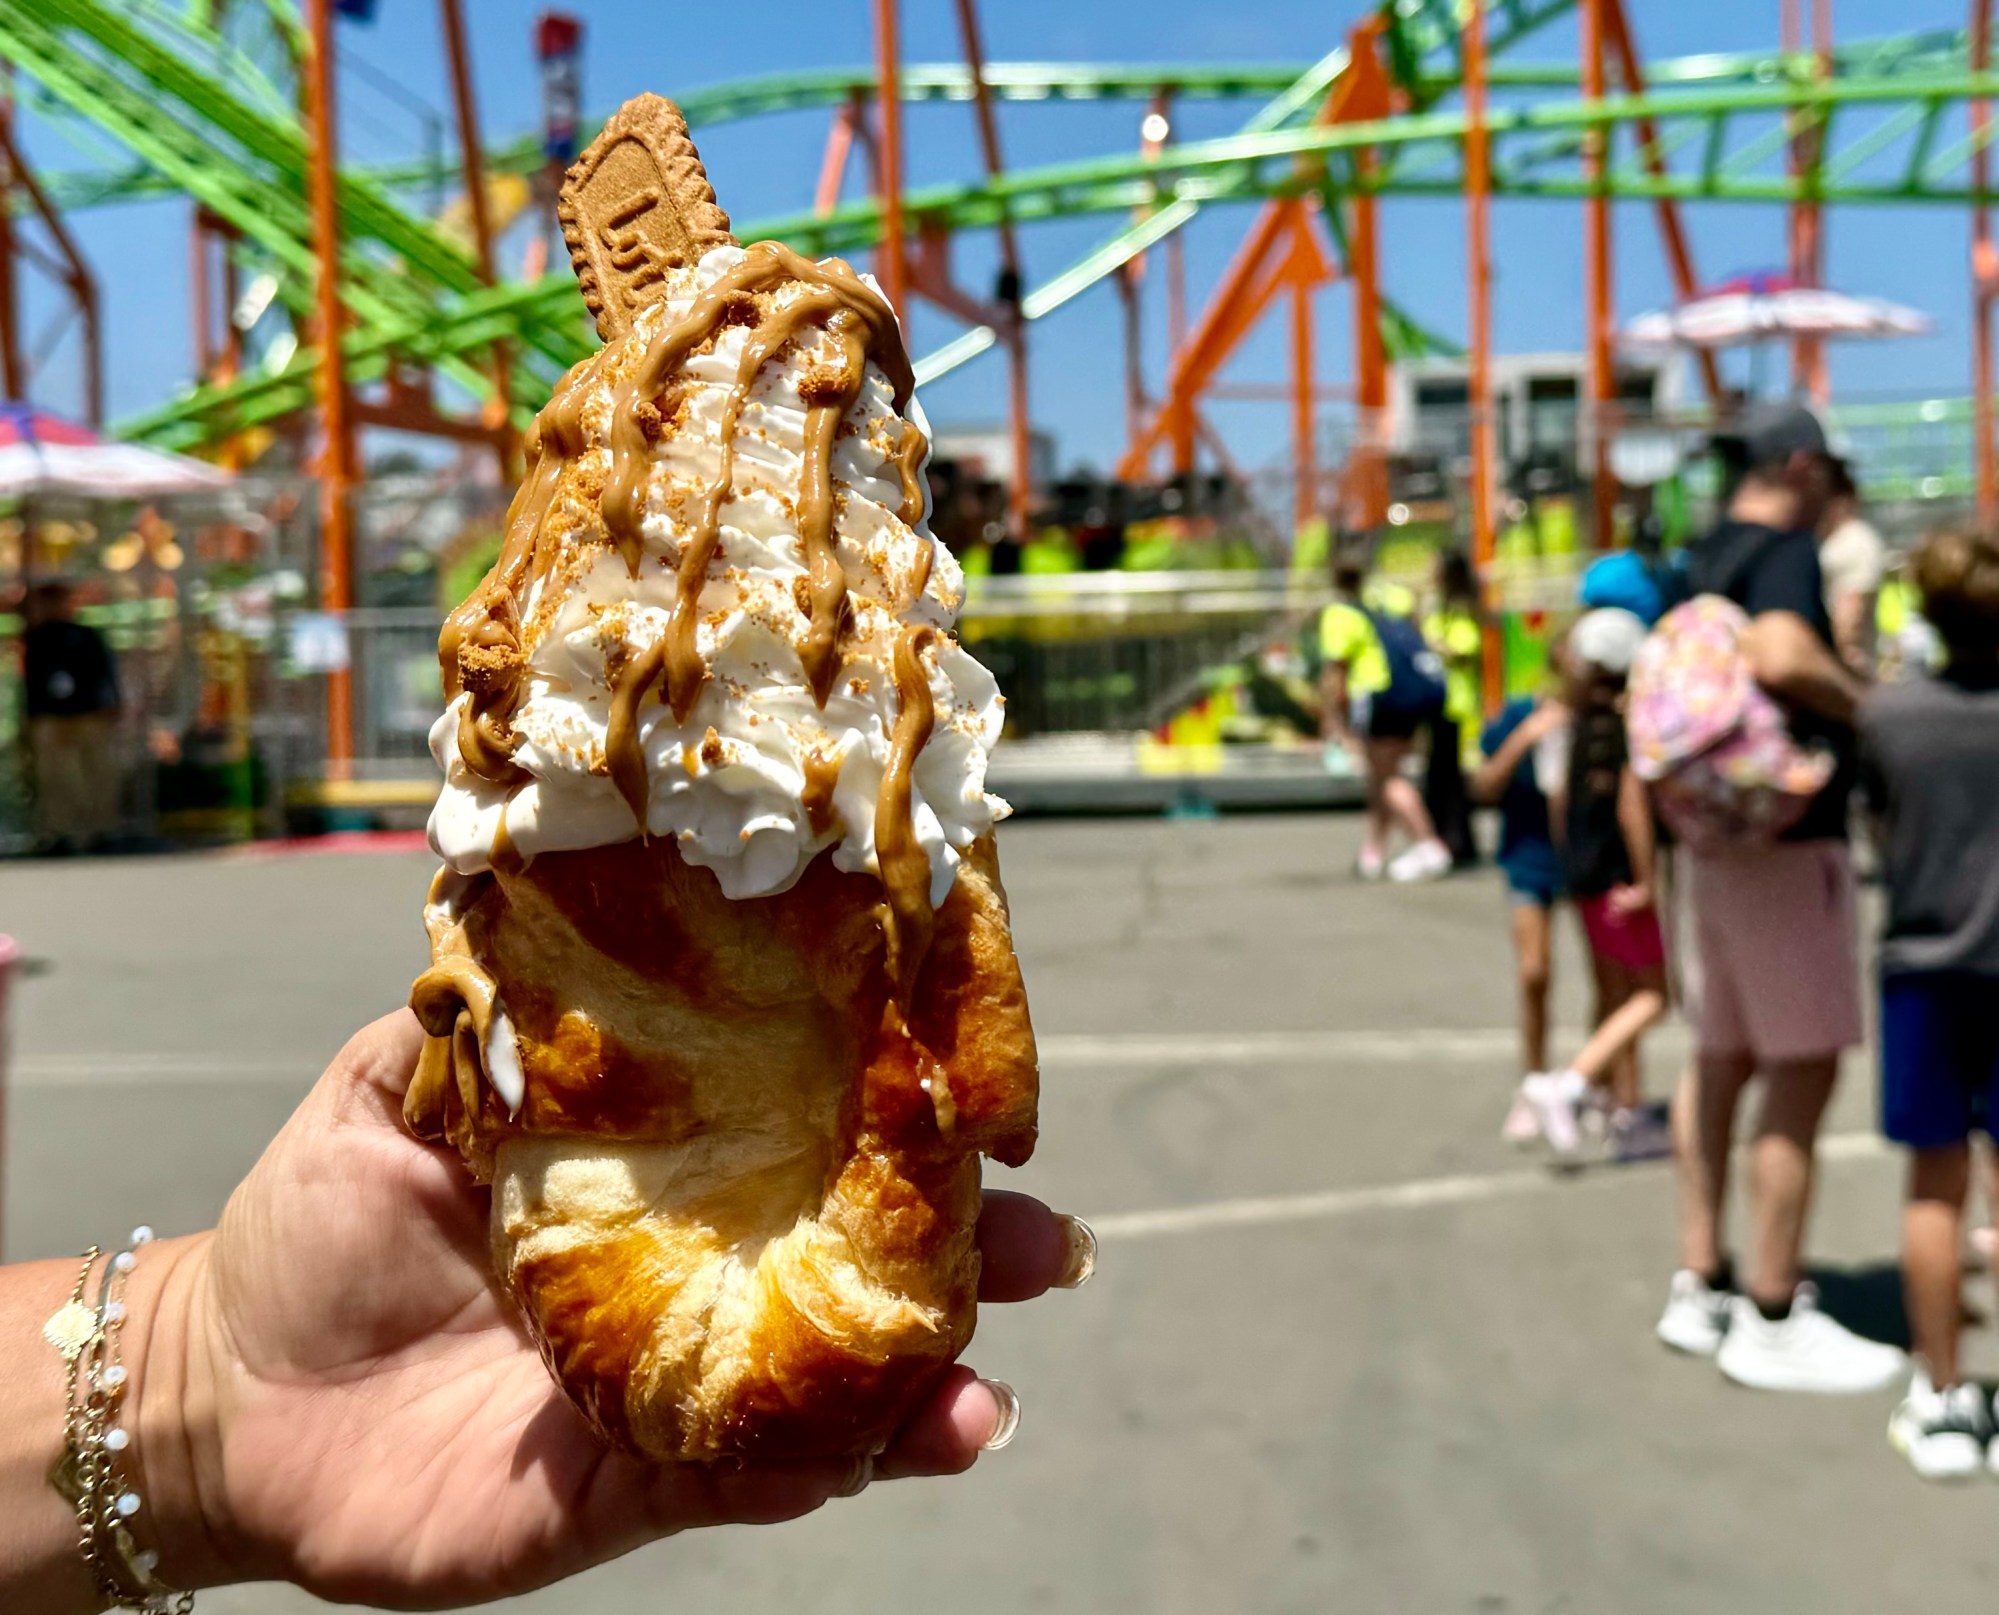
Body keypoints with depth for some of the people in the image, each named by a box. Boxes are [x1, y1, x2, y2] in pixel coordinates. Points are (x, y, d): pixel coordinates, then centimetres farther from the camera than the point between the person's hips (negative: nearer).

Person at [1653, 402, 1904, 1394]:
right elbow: (1782, 655, -31)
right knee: (1803, 1073, -3)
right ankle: (1772, 1323, 3)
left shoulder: (1702, 561, 15)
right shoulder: (1785, 549, -12)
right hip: (1789, 839, -9)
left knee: (1724, 1060, 14)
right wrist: (1865, 705, -16)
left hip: (1718, 841, 9)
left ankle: (1701, 1288, 22)